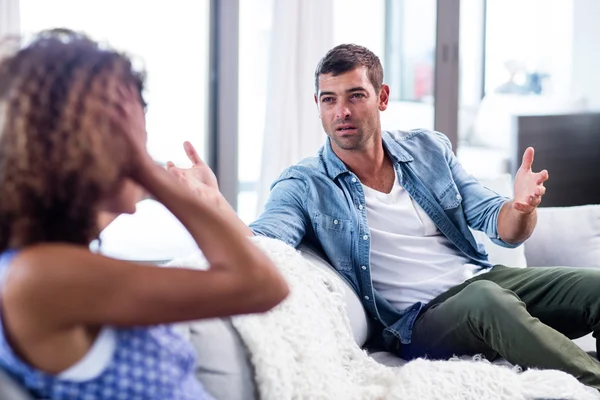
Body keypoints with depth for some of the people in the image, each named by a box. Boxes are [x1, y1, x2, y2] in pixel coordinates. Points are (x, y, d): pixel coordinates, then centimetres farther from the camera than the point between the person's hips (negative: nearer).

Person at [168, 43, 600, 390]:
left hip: (482, 278, 5)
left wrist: (521, 207, -18)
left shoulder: (429, 149, 10)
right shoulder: (305, 186, -1)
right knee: (488, 300, -37)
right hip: (417, 321, -4)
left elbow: (502, 228, 7)